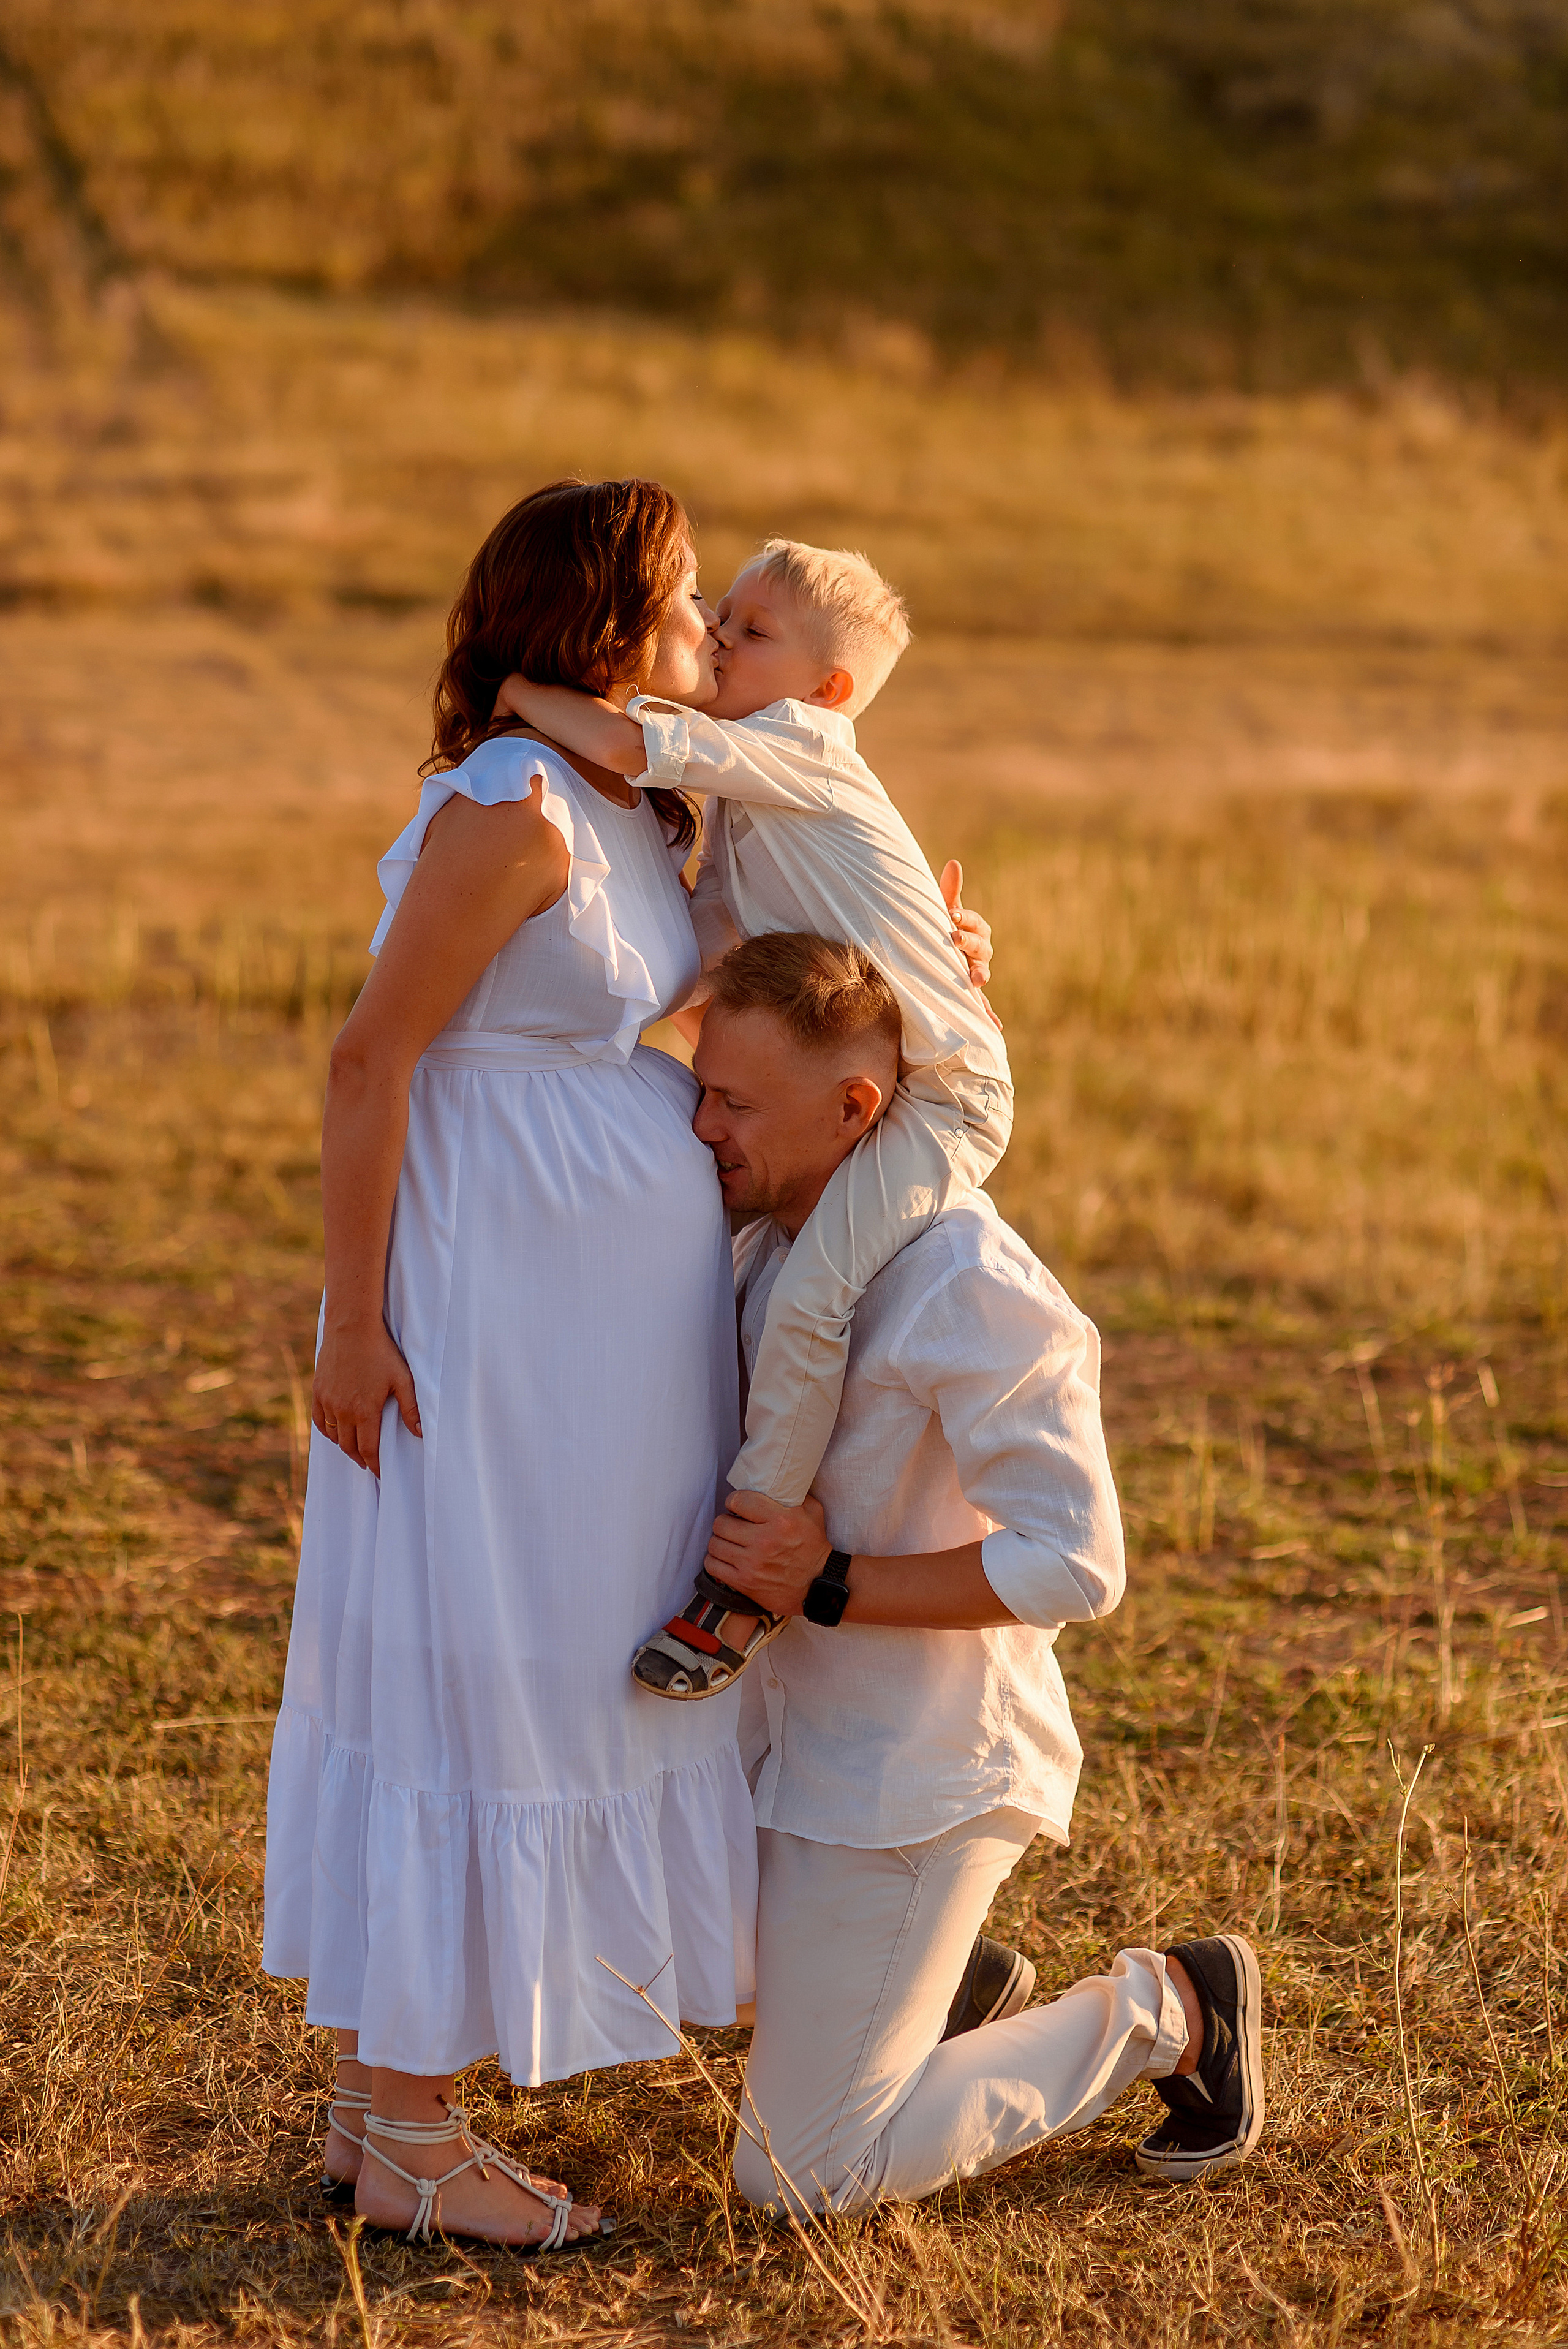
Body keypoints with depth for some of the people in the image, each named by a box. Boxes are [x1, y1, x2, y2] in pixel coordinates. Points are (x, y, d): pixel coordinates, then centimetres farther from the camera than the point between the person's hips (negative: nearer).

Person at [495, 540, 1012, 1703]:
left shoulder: (802, 745, -15)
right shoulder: (739, 810, 14)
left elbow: (620, 742, -27)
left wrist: (513, 686, -12)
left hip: (943, 1094, -11)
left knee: (807, 1292, -24)